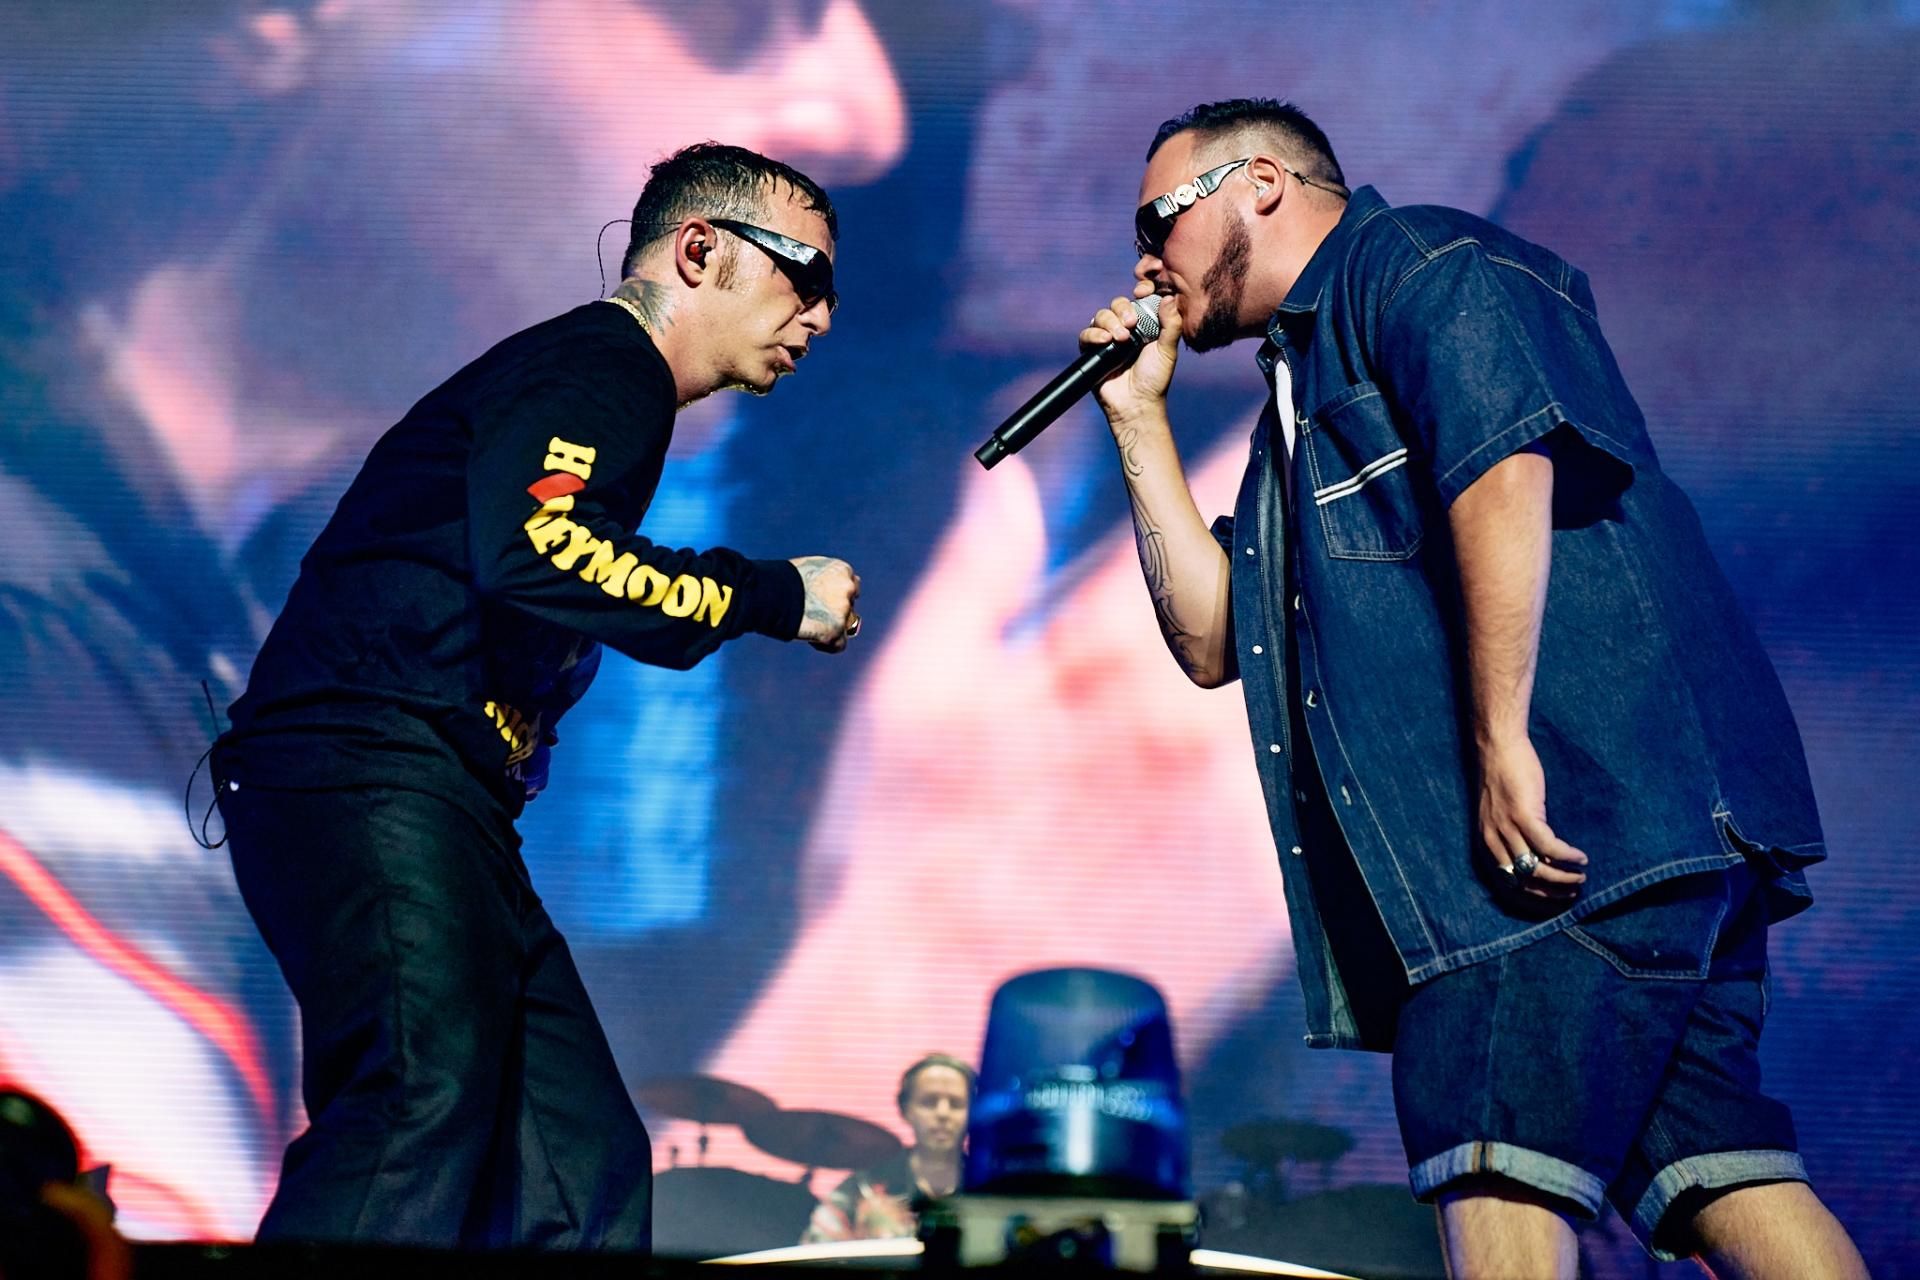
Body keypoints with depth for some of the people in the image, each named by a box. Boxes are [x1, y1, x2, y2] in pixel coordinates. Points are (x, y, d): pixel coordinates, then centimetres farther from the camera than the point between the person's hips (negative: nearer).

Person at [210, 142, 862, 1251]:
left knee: (583, 1161, 2)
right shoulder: (600, 365, -3)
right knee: (429, 1101, -29)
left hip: (436, 809, 10)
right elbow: (532, 554, -23)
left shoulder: (607, 385, 29)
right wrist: (773, 595, -13)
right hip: (372, 776, -10)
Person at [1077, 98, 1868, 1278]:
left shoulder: (1413, 261, 3)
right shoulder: (1309, 393, 31)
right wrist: (1140, 417, 24)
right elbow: (1212, 639, 25)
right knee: (1712, 1158, 2)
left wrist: (1504, 739, -24)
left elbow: (1505, 465, -16)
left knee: (1491, 1159, -14)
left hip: (1579, 796, -9)